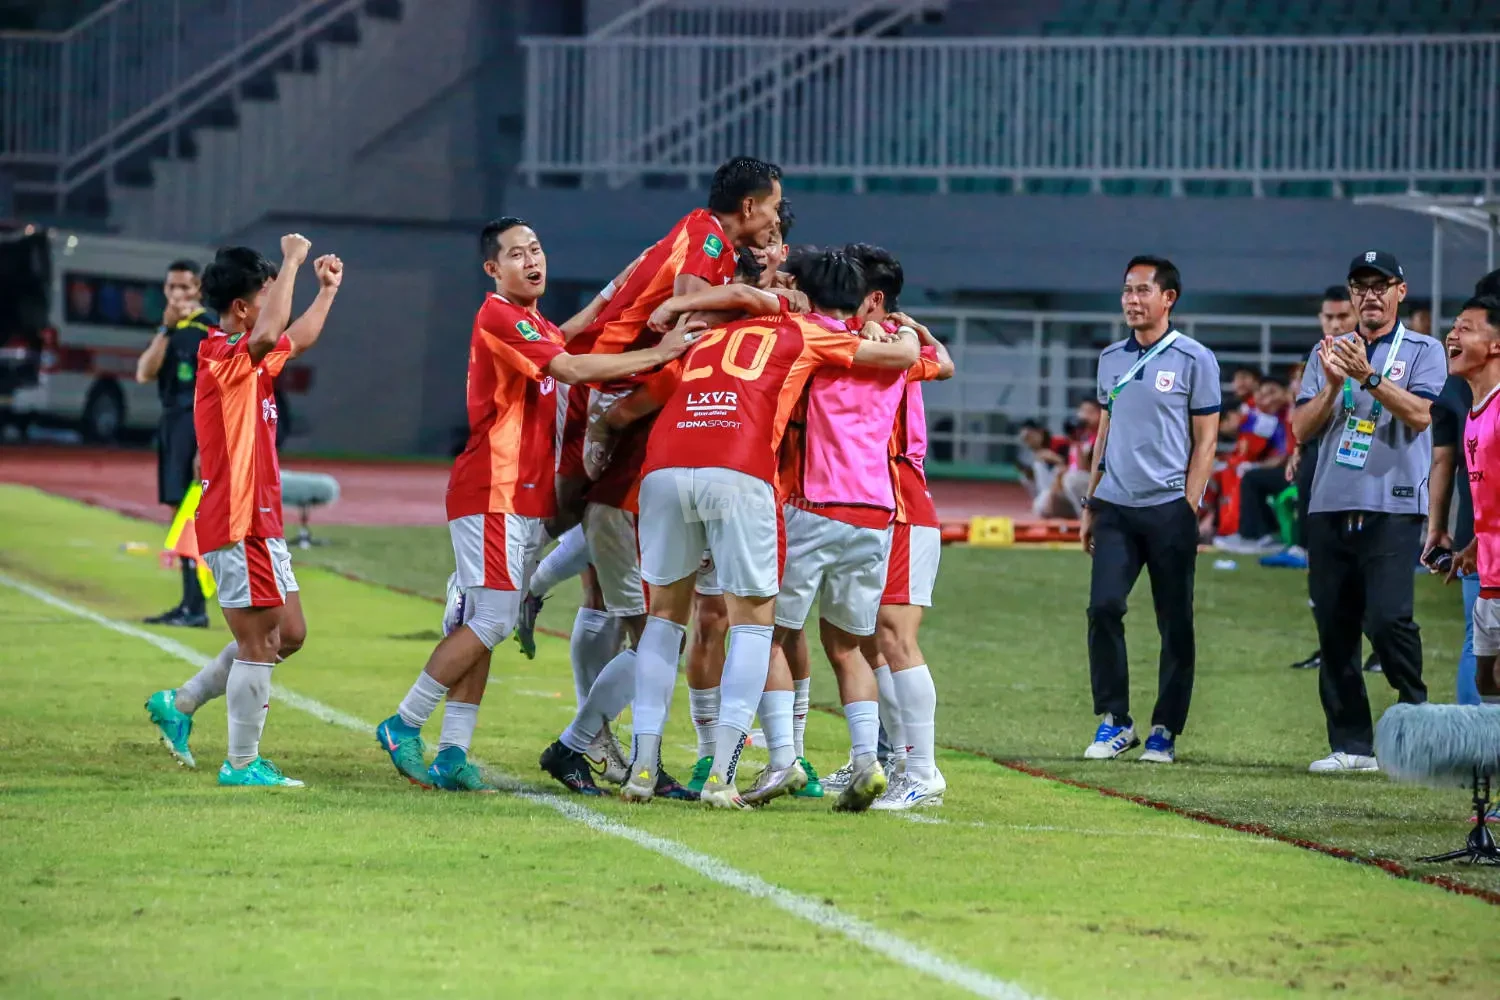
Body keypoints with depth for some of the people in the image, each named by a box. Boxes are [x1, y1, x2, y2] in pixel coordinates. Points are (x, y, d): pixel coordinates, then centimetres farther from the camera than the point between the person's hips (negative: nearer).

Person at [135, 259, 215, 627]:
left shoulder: (210, 329, -9)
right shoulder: (170, 330, 15)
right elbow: (144, 374, 2)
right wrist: (165, 329, -8)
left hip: (197, 426, -8)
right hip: (171, 424, 8)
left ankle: (196, 608, -15)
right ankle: (188, 604, 16)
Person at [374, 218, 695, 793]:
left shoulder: (540, 327, 21)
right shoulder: (498, 318, -12)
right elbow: (571, 369, -20)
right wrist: (657, 355, -17)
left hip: (527, 498, 10)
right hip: (493, 492, -10)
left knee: (481, 626, 6)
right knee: (491, 621, -12)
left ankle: (452, 755, 4)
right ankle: (404, 726, -4)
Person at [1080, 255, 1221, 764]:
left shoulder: (1194, 360, -2)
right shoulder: (1111, 358, 13)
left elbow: (1205, 441, -3)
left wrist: (1189, 509, -10)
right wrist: (1090, 503, 16)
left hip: (1168, 509, -4)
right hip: (1115, 507, 4)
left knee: (1175, 623, 1)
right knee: (1103, 607, -9)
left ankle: (1166, 729, 10)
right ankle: (1114, 721, 1)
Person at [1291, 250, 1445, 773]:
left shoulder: (1424, 351, 7)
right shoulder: (1327, 352, 17)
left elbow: (1419, 414, -10)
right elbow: (1302, 429, 9)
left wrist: (1369, 377, -21)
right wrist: (1332, 385, -9)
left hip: (1392, 508, -4)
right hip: (1330, 508, 4)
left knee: (1387, 618, -18)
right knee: (1333, 627, 2)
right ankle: (1351, 744, 6)